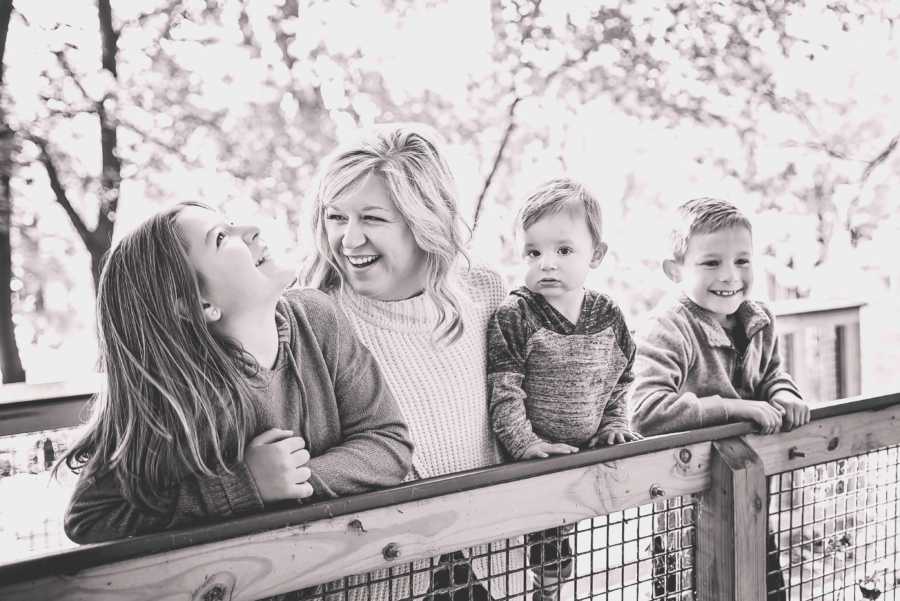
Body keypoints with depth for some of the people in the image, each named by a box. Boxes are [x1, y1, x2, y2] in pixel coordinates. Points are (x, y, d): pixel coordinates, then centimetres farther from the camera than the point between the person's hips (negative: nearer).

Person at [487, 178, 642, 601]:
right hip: (531, 464, -4)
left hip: (588, 455, 4)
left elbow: (622, 380, 14)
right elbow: (502, 390, -16)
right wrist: (525, 444, -21)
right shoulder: (514, 316, -12)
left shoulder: (608, 316, 3)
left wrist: (615, 424, 3)